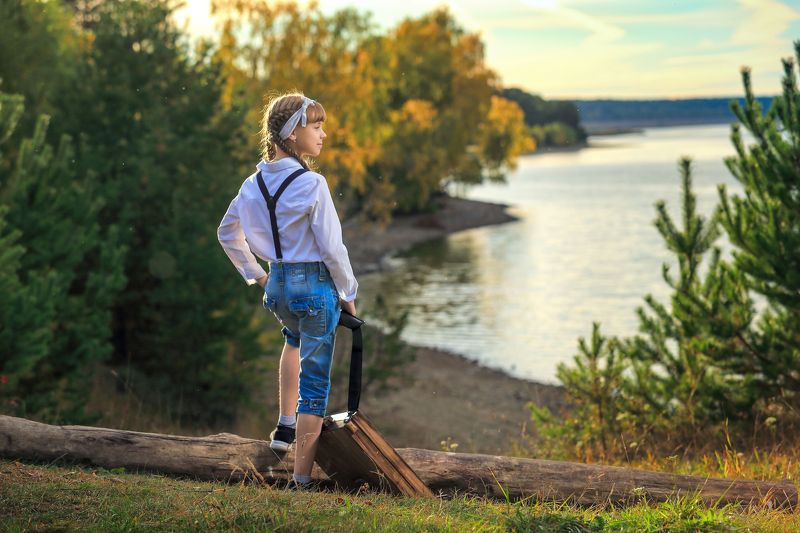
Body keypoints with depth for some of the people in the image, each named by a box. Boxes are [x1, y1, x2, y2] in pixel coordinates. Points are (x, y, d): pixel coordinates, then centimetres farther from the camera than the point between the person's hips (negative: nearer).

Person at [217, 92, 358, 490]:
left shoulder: (255, 183, 1)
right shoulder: (311, 184, -19)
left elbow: (227, 233, 14)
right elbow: (332, 248, -17)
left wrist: (255, 275, 21)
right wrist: (348, 294, -3)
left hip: (277, 285, 7)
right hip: (315, 286, -7)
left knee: (295, 337, 39)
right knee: (315, 382, 4)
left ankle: (285, 427, 36)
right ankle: (302, 479, 7)